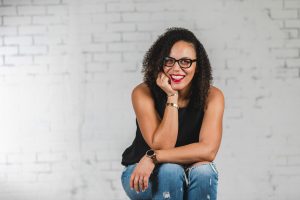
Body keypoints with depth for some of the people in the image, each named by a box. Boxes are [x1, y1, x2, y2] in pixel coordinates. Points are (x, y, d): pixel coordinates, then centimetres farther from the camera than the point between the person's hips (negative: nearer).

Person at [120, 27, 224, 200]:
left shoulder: (212, 96, -14)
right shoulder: (143, 93, -18)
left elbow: (208, 150, -27)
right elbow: (162, 146, -25)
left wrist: (153, 158, -31)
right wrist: (172, 98, -30)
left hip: (191, 180, 2)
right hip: (141, 179, -1)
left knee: (203, 171, -30)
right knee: (170, 170, -33)